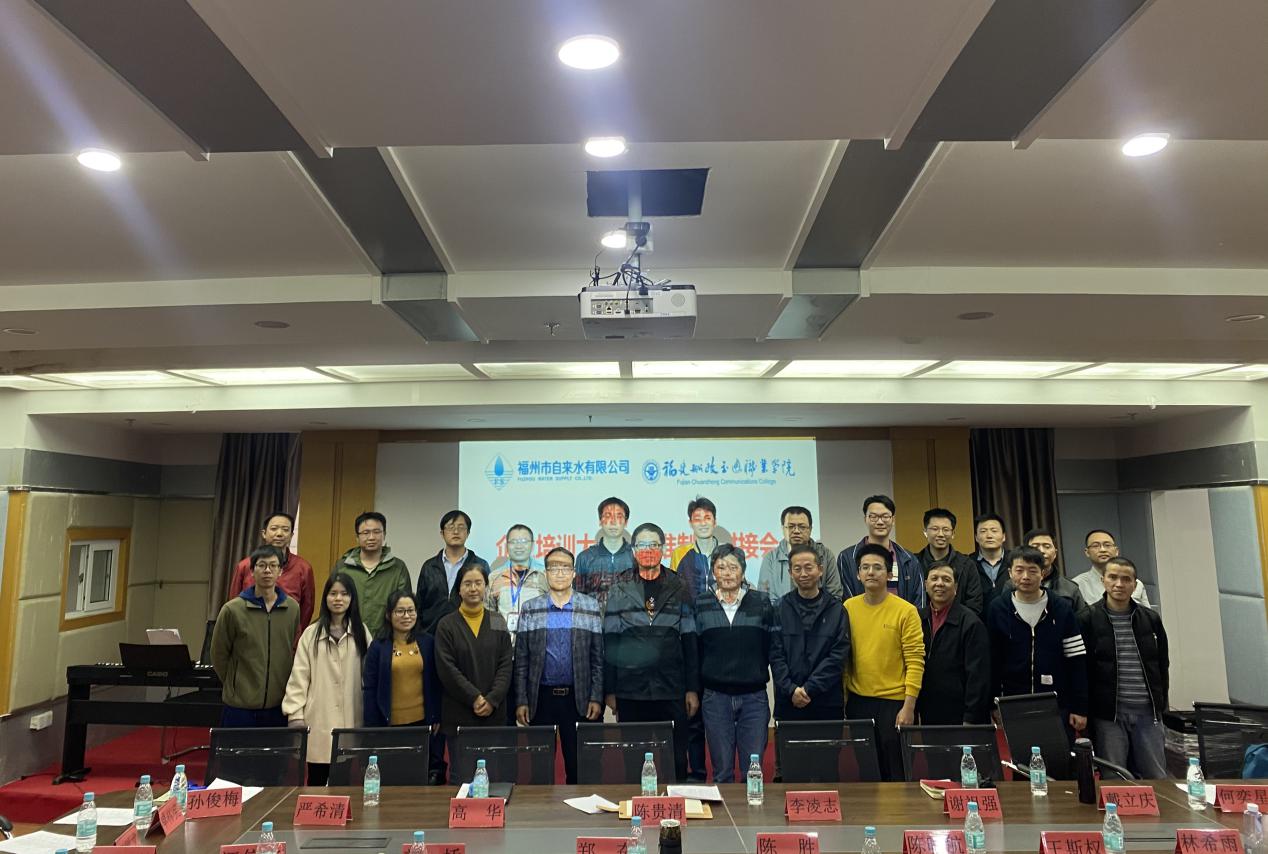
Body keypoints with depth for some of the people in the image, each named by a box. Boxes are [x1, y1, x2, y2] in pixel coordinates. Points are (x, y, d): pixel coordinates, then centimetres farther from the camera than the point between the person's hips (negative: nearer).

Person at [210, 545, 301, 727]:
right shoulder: (232, 610, -7)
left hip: (279, 706, 2)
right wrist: (235, 686, 8)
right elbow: (218, 655, 3)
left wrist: (282, 687, 11)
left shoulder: (292, 609, 0)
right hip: (240, 706, -2)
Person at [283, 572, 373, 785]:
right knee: (317, 780, 9)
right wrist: (295, 714, -5)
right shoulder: (311, 633, 3)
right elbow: (298, 677, 1)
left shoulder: (361, 633, 5)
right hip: (319, 720, 0)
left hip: (352, 720, 0)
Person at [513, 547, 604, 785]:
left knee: (578, 764, 4)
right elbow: (521, 659, 3)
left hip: (578, 698, 0)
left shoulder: (591, 607, 3)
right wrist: (521, 701, -2)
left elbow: (597, 658, 3)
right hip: (540, 697, 1)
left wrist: (596, 698, -3)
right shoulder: (530, 609, 3)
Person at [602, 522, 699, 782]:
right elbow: (610, 646, 3)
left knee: (675, 759, 3)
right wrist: (609, 691, 0)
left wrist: (692, 689, 1)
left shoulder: (679, 591, 5)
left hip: (671, 692, 0)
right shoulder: (619, 592, 4)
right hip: (630, 692, 0)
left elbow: (689, 643, 5)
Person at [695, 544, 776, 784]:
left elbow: (772, 647, 6)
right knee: (722, 772, 8)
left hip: (754, 696, 0)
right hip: (715, 697, 0)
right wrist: (693, 692, 1)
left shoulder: (762, 603, 3)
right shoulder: (700, 604, 2)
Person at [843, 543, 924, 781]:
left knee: (896, 771, 8)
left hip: (894, 702, -3)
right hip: (857, 702, 3)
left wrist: (908, 707, -12)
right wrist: (842, 700, 5)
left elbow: (915, 662, -8)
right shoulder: (848, 608, 2)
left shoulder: (906, 611, -7)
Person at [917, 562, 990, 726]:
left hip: (959, 717, -4)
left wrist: (970, 719, -14)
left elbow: (978, 675, -11)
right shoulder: (918, 618, 6)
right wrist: (913, 712, 6)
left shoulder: (970, 623, -9)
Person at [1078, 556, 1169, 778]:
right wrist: (1085, 710, -5)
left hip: (1147, 712, 4)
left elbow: (1162, 664, 16)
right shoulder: (1088, 620, -3)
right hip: (1108, 714, -4)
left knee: (1157, 778, 11)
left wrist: (1160, 704, 9)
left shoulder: (1151, 619, 9)